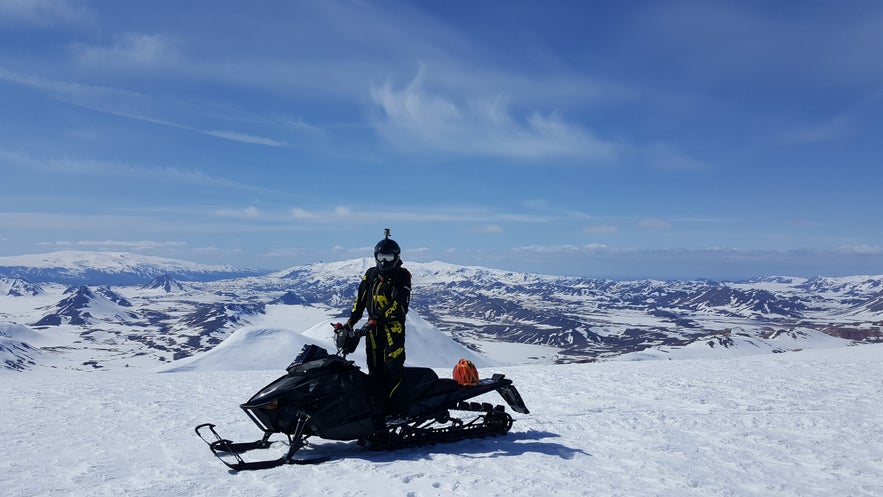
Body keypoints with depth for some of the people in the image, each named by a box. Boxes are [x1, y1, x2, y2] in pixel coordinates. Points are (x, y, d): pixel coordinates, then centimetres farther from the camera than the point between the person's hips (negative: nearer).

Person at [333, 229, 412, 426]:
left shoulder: (402, 277, -3)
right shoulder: (370, 275, 14)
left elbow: (398, 305, -15)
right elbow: (359, 301, 17)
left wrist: (375, 320, -22)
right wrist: (349, 323, 7)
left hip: (393, 326, -5)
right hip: (373, 329, 5)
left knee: (392, 367, -14)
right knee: (375, 370, 2)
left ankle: (398, 409, -11)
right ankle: (379, 411, 4)